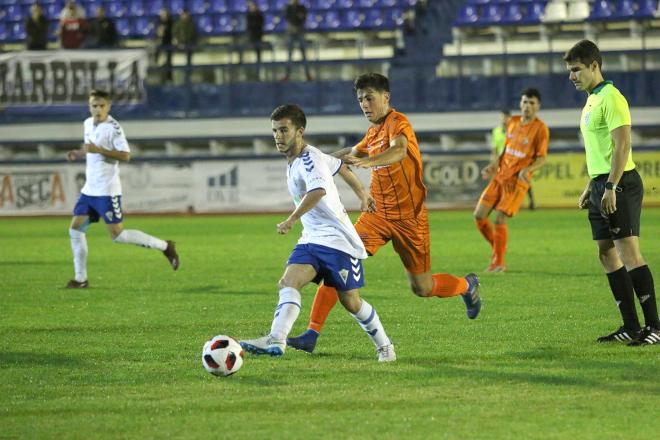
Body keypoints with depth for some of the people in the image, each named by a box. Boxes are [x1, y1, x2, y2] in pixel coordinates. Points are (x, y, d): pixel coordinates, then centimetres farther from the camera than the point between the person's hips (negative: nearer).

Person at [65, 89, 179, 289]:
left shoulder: (113, 127, -14)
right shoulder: (88, 124, 10)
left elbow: (125, 155, -21)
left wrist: (99, 150, -27)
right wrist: (78, 153, 7)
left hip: (107, 191, -8)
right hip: (89, 189, 8)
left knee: (117, 235, -8)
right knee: (75, 229, 1)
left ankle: (164, 246, 5)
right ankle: (81, 278, 8)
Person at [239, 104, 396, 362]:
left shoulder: (309, 160, -19)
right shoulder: (294, 160, 10)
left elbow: (318, 190, -41)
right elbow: (339, 166, 26)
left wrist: (292, 219, -51)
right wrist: (361, 191, 39)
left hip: (337, 239, -8)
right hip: (311, 239, 8)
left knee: (350, 302, 1)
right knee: (288, 282, -16)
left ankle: (384, 346, 21)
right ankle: (276, 340, -31)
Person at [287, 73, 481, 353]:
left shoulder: (398, 122, -14)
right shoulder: (373, 132, 11)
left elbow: (399, 151, -37)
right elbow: (353, 153, 33)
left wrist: (367, 161, -54)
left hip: (409, 217, -6)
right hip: (377, 214, 6)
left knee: (423, 288, 6)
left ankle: (467, 286, 38)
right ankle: (312, 334, -15)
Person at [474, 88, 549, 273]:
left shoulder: (540, 129, -8)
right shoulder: (512, 122, 10)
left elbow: (541, 158, -9)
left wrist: (527, 170, -26)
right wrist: (493, 165, 9)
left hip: (518, 181, -6)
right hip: (500, 176, 6)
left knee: (500, 219, -13)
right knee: (479, 215, 0)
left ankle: (499, 261, 3)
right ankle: (497, 251, 19)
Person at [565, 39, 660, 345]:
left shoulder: (611, 98, -12)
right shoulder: (591, 100, 18)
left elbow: (622, 145, -20)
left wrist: (611, 188, -24)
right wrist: (590, 188, 23)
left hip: (620, 183, -10)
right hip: (601, 185, 10)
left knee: (628, 252, -13)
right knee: (607, 254, 8)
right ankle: (631, 326, 10)